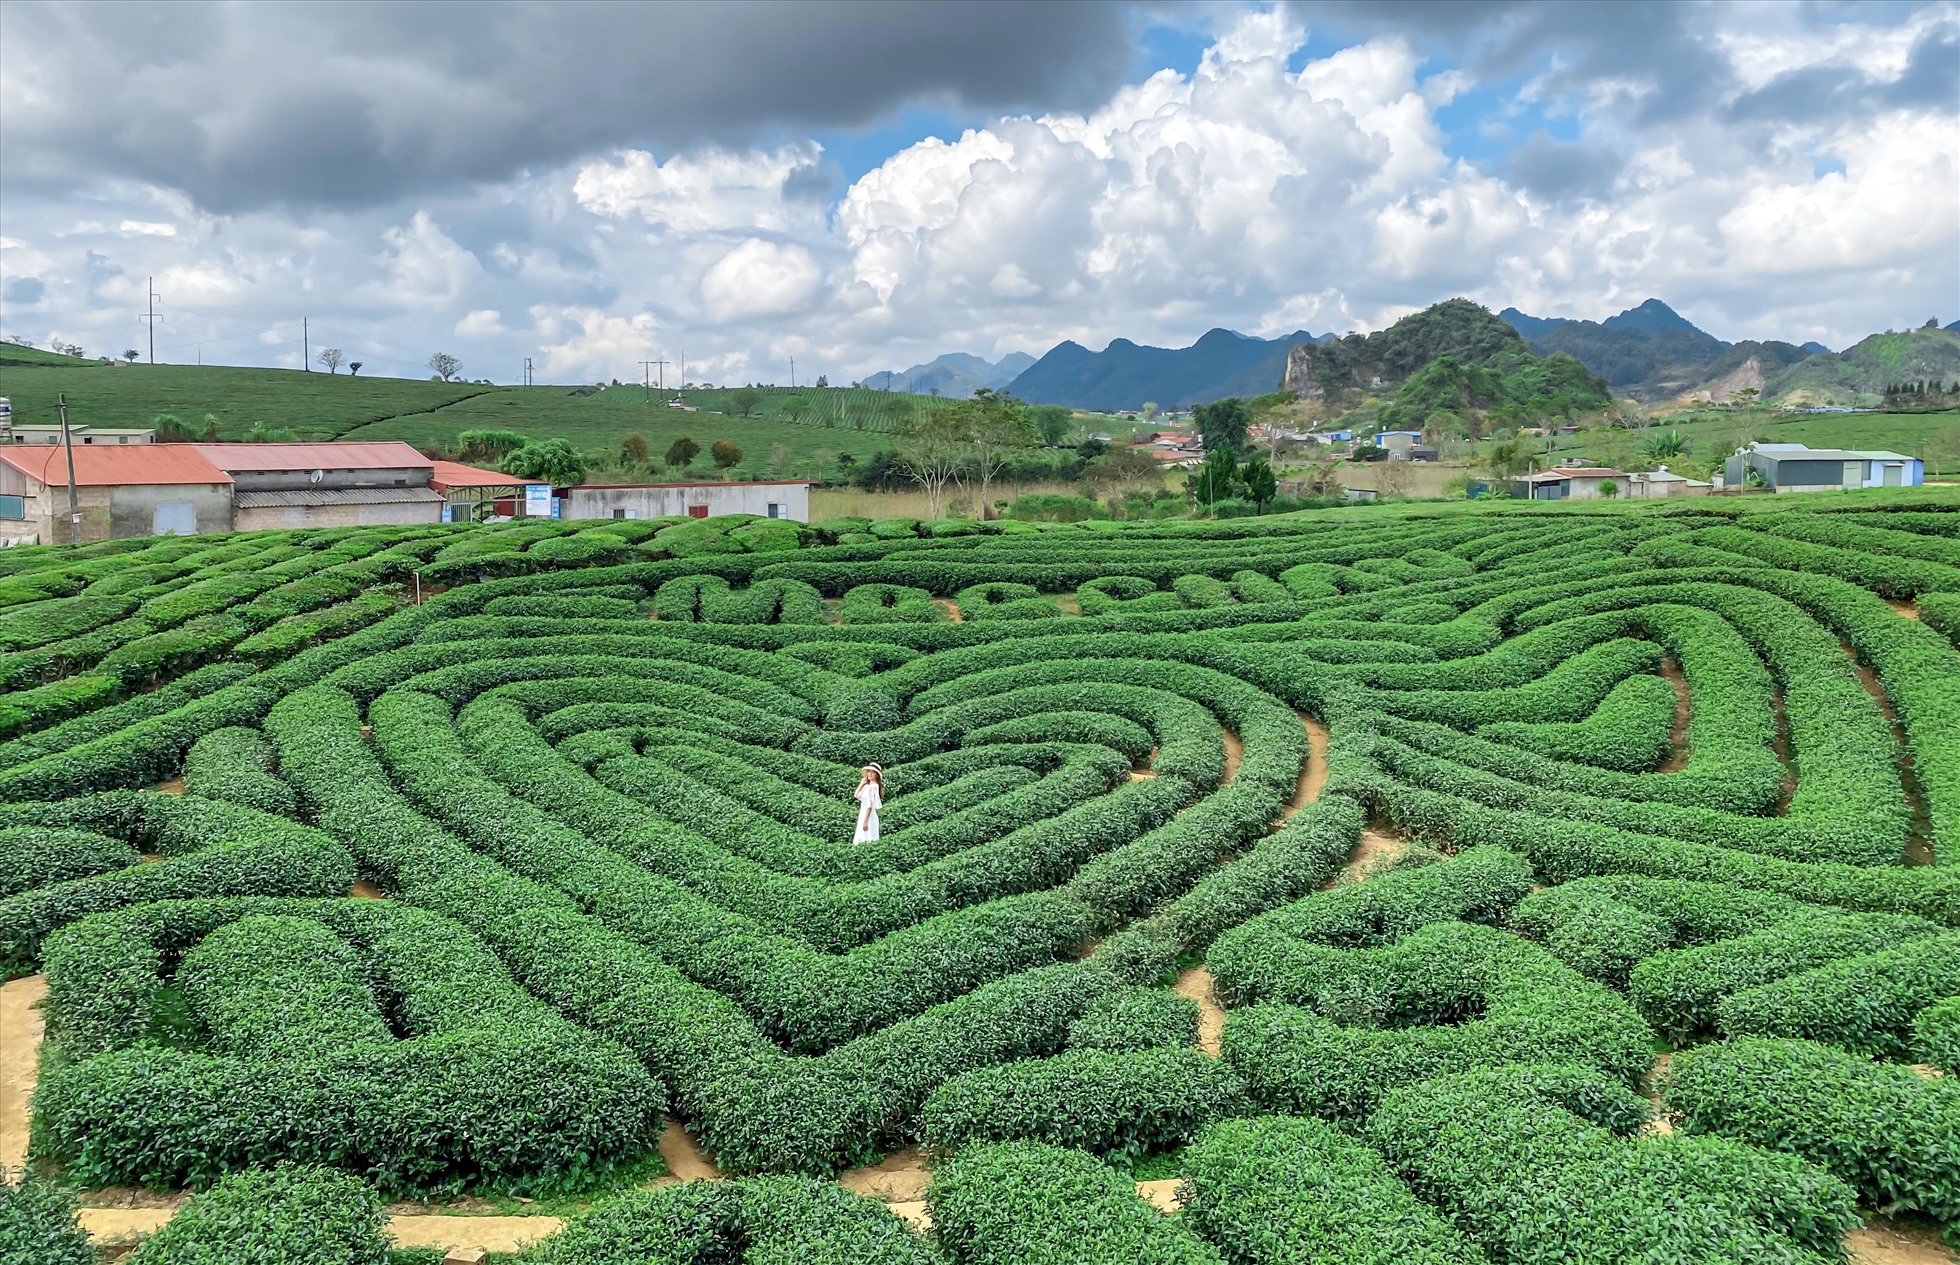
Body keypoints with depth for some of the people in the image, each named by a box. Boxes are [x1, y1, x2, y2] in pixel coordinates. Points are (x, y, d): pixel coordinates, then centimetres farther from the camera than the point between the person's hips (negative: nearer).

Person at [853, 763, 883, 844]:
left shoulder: (873, 787, -15)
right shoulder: (867, 786, 11)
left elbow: (869, 805, -20)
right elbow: (856, 796, 18)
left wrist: (865, 821, -23)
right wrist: (861, 784, 12)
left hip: (868, 816, -10)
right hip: (864, 815, 10)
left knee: (866, 841, -10)